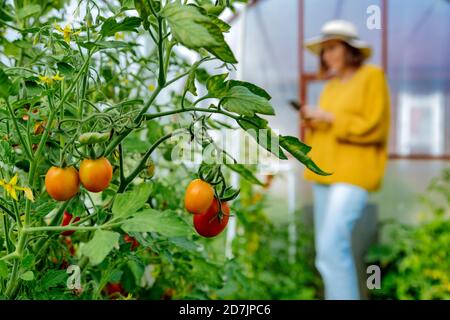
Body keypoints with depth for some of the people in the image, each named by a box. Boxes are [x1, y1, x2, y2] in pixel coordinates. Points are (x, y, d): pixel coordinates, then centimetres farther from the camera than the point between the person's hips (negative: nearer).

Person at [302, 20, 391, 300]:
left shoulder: (372, 77, -3)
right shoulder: (331, 86, 17)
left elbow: (374, 127, -12)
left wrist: (329, 117, -14)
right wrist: (312, 123, -1)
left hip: (353, 172, -8)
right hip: (326, 172, 8)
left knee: (332, 247, -19)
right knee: (328, 247, 8)